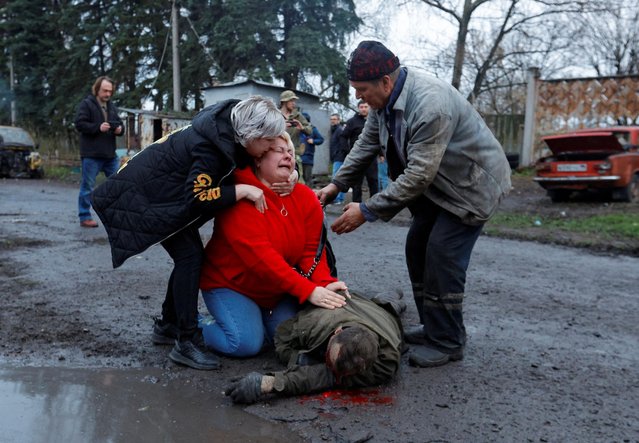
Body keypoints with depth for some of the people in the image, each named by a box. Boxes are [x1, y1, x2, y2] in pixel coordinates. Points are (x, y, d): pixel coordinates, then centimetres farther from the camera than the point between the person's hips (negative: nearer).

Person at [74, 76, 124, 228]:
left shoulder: (111, 106, 16)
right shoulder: (86, 104, -3)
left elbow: (120, 124, 19)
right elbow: (79, 124, -11)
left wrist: (120, 129, -5)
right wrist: (98, 127, -21)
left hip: (110, 154, 6)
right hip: (91, 154, -6)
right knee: (87, 186, 1)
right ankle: (84, 217, 10)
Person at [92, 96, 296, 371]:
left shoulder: (229, 129, -7)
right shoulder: (210, 147, -32)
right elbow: (196, 199, -32)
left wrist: (287, 174, -10)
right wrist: (242, 191, -30)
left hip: (168, 193, 10)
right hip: (145, 196, -9)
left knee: (189, 256, 8)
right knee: (189, 256, -16)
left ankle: (167, 326, 23)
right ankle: (186, 343, -10)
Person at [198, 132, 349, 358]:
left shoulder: (306, 198, -6)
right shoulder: (241, 195, -24)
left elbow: (312, 251, -10)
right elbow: (259, 254, -34)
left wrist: (324, 284, -30)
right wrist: (308, 290, -38)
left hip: (277, 291, 6)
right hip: (230, 284, -5)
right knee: (247, 344, -18)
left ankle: (259, 316, 24)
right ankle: (201, 325, 12)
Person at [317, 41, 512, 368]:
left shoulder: (430, 105, -34)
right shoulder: (384, 99, -5)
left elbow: (417, 176, -34)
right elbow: (366, 145, 3)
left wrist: (367, 211, -31)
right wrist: (336, 185, -8)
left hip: (472, 183, -9)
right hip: (436, 184, 9)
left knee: (442, 258, -13)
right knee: (417, 249, 10)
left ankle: (447, 343, 2)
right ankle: (432, 326, 24)